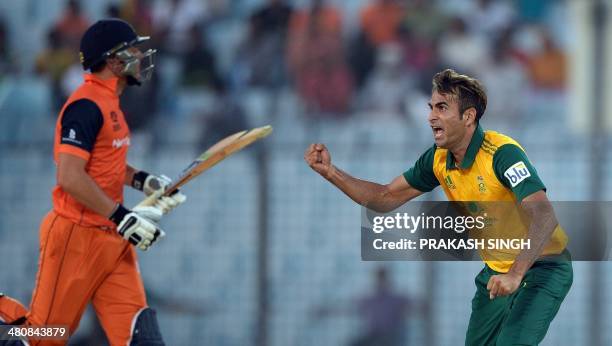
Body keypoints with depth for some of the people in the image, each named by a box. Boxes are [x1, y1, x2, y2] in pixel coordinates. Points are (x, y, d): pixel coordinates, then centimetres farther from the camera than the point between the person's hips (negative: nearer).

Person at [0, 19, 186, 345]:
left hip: (112, 238, 9)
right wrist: (122, 217, -24)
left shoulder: (109, 103, 14)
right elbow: (70, 177, -25)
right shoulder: (86, 106, -17)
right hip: (76, 236, -9)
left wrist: (143, 180, 13)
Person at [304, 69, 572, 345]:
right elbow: (386, 198, 8)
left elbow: (544, 215, -35)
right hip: (497, 271, 8)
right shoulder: (438, 160, -1)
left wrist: (515, 274, -47)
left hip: (541, 268, -8)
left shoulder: (502, 153, -25)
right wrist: (330, 172, -5)